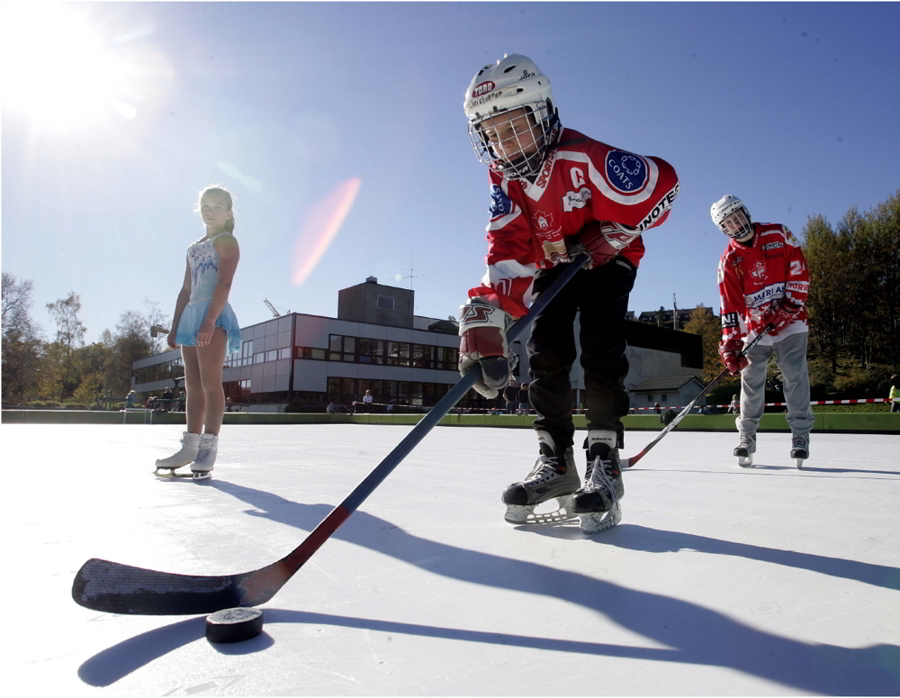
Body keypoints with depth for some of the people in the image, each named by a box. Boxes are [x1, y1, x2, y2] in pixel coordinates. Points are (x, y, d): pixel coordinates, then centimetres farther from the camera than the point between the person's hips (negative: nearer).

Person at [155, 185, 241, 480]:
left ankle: (209, 448, -13)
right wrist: (174, 327, 17)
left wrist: (210, 320, -23)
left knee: (210, 382, -13)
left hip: (214, 314, -8)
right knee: (193, 385, 6)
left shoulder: (226, 241, 1)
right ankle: (190, 447, 10)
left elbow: (224, 283, -12)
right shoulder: (194, 248, 26)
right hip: (191, 314, 8)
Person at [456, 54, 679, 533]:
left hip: (605, 259, -4)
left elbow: (662, 184, -20)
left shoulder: (584, 160, -31)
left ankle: (604, 462, -15)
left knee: (600, 349, -20)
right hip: (552, 264, 5)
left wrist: (608, 236, -20)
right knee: (544, 352, -7)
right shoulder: (503, 178, -15)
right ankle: (555, 461, -1)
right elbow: (509, 253, -25)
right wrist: (485, 316, -41)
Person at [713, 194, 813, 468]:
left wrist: (791, 304, -11)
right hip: (755, 328, 1)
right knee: (751, 381, 1)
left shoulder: (779, 235, -1)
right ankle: (746, 435, 12)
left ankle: (800, 434, 2)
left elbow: (799, 270, 0)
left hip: (789, 323, 0)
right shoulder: (729, 259, -3)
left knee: (796, 377, -6)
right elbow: (730, 304, -8)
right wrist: (730, 342, -16)